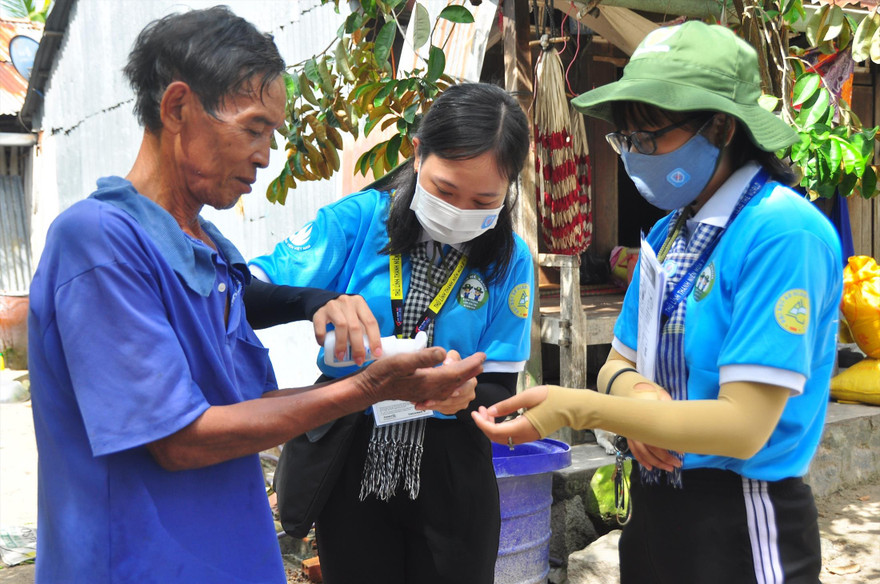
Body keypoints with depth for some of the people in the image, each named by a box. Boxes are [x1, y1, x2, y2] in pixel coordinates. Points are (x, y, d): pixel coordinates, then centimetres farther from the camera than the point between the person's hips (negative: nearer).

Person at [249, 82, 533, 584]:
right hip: (351, 462, -1)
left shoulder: (509, 260, -5)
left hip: (451, 471, 1)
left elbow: (501, 390, -5)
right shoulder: (357, 220, -10)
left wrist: (466, 395, -28)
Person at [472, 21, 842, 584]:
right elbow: (619, 360, 10)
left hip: (740, 524, -7)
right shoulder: (667, 232, 4)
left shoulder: (784, 232, -20)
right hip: (653, 513, 7)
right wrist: (630, 388, -13)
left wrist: (577, 407, -25)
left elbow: (743, 427, -23)